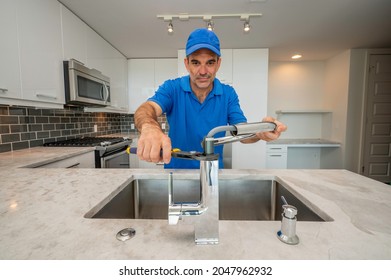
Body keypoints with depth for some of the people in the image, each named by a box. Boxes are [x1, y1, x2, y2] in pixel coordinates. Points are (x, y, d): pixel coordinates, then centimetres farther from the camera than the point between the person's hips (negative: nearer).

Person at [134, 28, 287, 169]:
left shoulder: (228, 94, -2)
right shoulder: (171, 88, -8)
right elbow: (147, 109, -24)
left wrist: (261, 132, -31)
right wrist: (149, 127, -48)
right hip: (176, 171, 0)